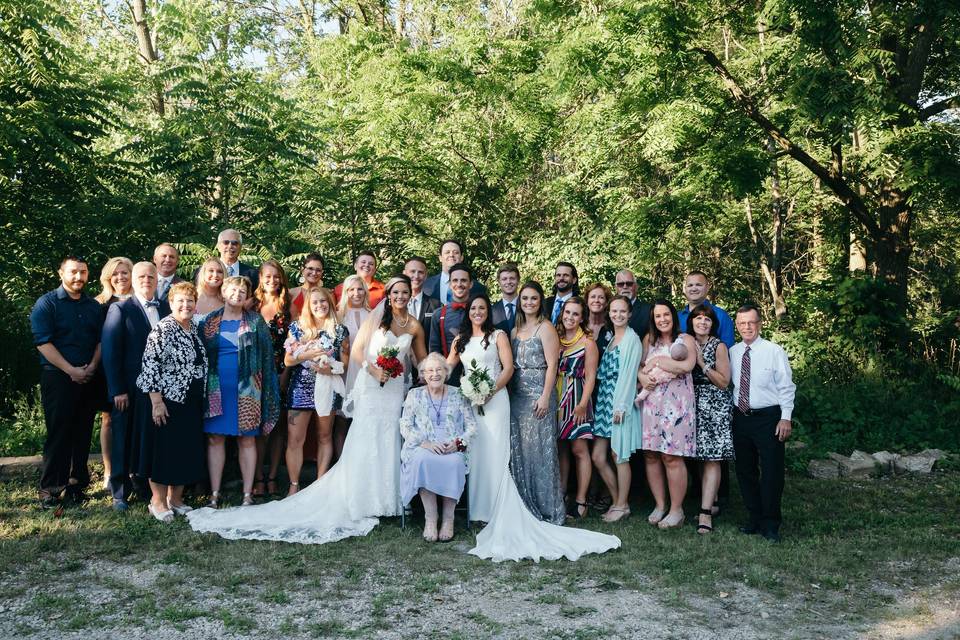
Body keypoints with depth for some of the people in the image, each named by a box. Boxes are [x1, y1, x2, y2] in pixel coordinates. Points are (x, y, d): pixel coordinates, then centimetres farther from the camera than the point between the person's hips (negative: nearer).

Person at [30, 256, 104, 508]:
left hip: (88, 379, 4)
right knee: (58, 433, -3)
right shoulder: (47, 303, -3)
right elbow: (43, 342, -10)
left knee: (83, 432, 7)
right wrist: (71, 370, -15)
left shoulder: (93, 306, 12)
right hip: (57, 378, -4)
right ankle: (50, 487, 5)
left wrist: (92, 367, -6)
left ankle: (76, 482, 17)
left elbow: (101, 340, 11)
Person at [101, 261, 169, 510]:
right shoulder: (120, 309, -2)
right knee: (124, 442, 7)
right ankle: (120, 492, 20)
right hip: (130, 389, -3)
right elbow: (110, 352, -7)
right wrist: (117, 390, -11)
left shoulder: (166, 308, 9)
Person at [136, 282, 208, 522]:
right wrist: (157, 402, -20)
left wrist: (200, 399, 18)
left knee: (188, 450, 11)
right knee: (165, 450, 1)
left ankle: (176, 498, 23)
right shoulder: (163, 329, -13)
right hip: (168, 401, -7)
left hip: (192, 403, 8)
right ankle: (158, 501, 13)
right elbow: (150, 365, -17)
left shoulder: (194, 328, 10)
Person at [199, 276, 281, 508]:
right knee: (215, 439, 3)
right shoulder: (210, 322, 8)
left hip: (246, 390, -1)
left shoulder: (255, 322, 4)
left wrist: (265, 389, -5)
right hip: (216, 389, 2)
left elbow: (266, 355, 1)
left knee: (247, 440, 2)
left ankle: (248, 493, 10)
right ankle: (214, 493, 11)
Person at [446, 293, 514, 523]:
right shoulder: (460, 339, 16)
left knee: (494, 450, -5)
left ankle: (495, 508, 2)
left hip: (495, 398, -4)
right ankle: (475, 507, 10)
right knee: (472, 451, 3)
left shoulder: (498, 336, 3)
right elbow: (447, 366, 12)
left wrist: (491, 391, -15)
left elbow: (508, 368, -4)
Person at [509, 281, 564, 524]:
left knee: (539, 447, -3)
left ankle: (547, 507, 6)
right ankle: (524, 504, 17)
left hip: (538, 395, -6)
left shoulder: (546, 328, -4)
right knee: (519, 448, 7)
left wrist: (545, 397, -17)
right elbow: (511, 365, 14)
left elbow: (551, 365, -10)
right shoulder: (516, 330, 15)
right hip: (517, 395, 6)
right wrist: (509, 393, 6)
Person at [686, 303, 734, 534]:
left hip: (716, 406, -5)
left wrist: (702, 364, -12)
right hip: (695, 405, 5)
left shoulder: (719, 346, -3)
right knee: (701, 456, 4)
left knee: (712, 458, -10)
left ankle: (706, 512, -14)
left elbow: (724, 382, -6)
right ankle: (710, 501, 15)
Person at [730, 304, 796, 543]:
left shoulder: (774, 351, -7)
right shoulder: (732, 352, 5)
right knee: (745, 470, 12)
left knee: (771, 471, -1)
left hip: (768, 418, -5)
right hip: (741, 418, 5)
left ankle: (771, 524, 10)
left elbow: (786, 386, -6)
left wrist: (786, 418, -11)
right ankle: (755, 519, 25)